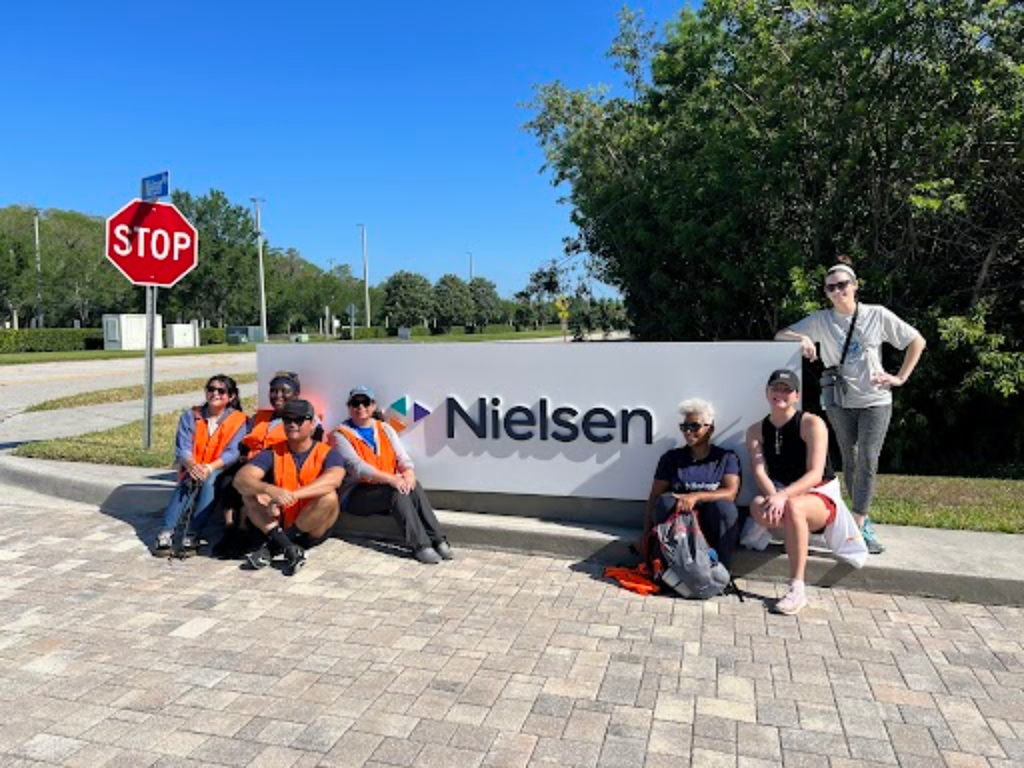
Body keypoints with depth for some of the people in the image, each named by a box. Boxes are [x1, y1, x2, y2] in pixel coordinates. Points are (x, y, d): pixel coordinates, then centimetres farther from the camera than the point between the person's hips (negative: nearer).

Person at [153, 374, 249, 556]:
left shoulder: (239, 421, 0)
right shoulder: (190, 417, 7)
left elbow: (232, 452, -12)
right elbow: (182, 448, -5)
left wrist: (210, 468, -30)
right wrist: (191, 465, -28)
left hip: (220, 472, -2)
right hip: (193, 470, 2)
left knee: (210, 479, -34)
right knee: (189, 481, -31)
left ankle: (192, 535, -38)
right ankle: (166, 532, -37)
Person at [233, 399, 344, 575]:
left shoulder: (327, 453, -5)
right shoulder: (272, 453, 1)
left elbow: (333, 479, -28)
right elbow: (240, 479, -15)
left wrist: (292, 494, -39)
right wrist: (270, 490, -37)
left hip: (312, 530, -2)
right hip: (277, 526, 2)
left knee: (329, 497, -29)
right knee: (250, 493, -17)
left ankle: (272, 547, -18)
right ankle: (289, 549, -28)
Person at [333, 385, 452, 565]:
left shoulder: (385, 429, 14)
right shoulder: (342, 434, -3)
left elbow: (402, 456, 4)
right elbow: (356, 466, -18)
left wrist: (408, 472, -21)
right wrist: (389, 478, -31)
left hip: (387, 487, 5)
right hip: (356, 495, -4)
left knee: (413, 486, -26)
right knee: (397, 491, -31)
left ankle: (438, 540, -31)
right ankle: (420, 546, -36)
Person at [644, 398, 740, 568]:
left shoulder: (727, 458, 3)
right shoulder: (671, 458, 6)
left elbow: (730, 493, -13)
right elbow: (654, 498, 1)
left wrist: (696, 496, -29)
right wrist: (646, 535, -10)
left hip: (713, 528, -1)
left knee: (723, 506, -31)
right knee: (667, 500, -28)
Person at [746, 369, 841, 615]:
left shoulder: (812, 424, -11)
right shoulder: (756, 431, 2)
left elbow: (815, 474, -20)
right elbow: (760, 472, -10)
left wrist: (783, 496, -36)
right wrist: (773, 496, -33)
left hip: (820, 495, -3)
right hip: (780, 493, 4)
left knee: (793, 506, -39)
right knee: (758, 507, -33)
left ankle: (797, 588, -32)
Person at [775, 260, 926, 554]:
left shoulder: (877, 315, -2)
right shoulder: (820, 320, 1)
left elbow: (917, 342, 6)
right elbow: (780, 335, -1)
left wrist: (900, 378, -2)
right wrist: (801, 338, -23)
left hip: (875, 400, -2)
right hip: (839, 401, 2)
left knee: (867, 461, -10)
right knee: (849, 462, 9)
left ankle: (857, 526, -8)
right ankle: (863, 521, 21)